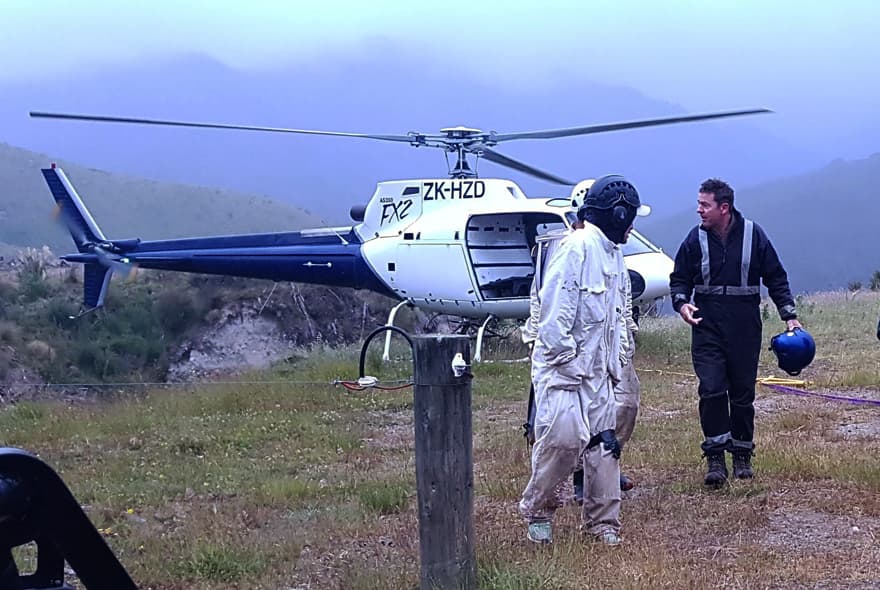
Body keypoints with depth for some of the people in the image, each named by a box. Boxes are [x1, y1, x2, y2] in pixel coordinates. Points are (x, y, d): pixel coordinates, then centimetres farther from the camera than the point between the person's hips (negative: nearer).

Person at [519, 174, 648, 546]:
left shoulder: (613, 254, 14)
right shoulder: (576, 248, -15)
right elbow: (554, 311, -19)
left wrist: (618, 358, 14)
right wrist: (568, 362, -18)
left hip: (599, 370, 9)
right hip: (563, 367, -9)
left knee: (604, 442, 9)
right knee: (564, 438, -13)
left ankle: (603, 521, 19)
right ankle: (537, 511, 9)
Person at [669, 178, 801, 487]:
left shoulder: (754, 235, -1)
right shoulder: (696, 238, 1)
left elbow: (776, 277, 7)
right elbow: (679, 278, 10)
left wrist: (789, 315, 1)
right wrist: (682, 303, -10)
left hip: (745, 328, 0)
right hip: (707, 326, 0)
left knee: (743, 393, 7)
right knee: (711, 390, -11)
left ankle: (742, 455, 20)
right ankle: (715, 457, -5)